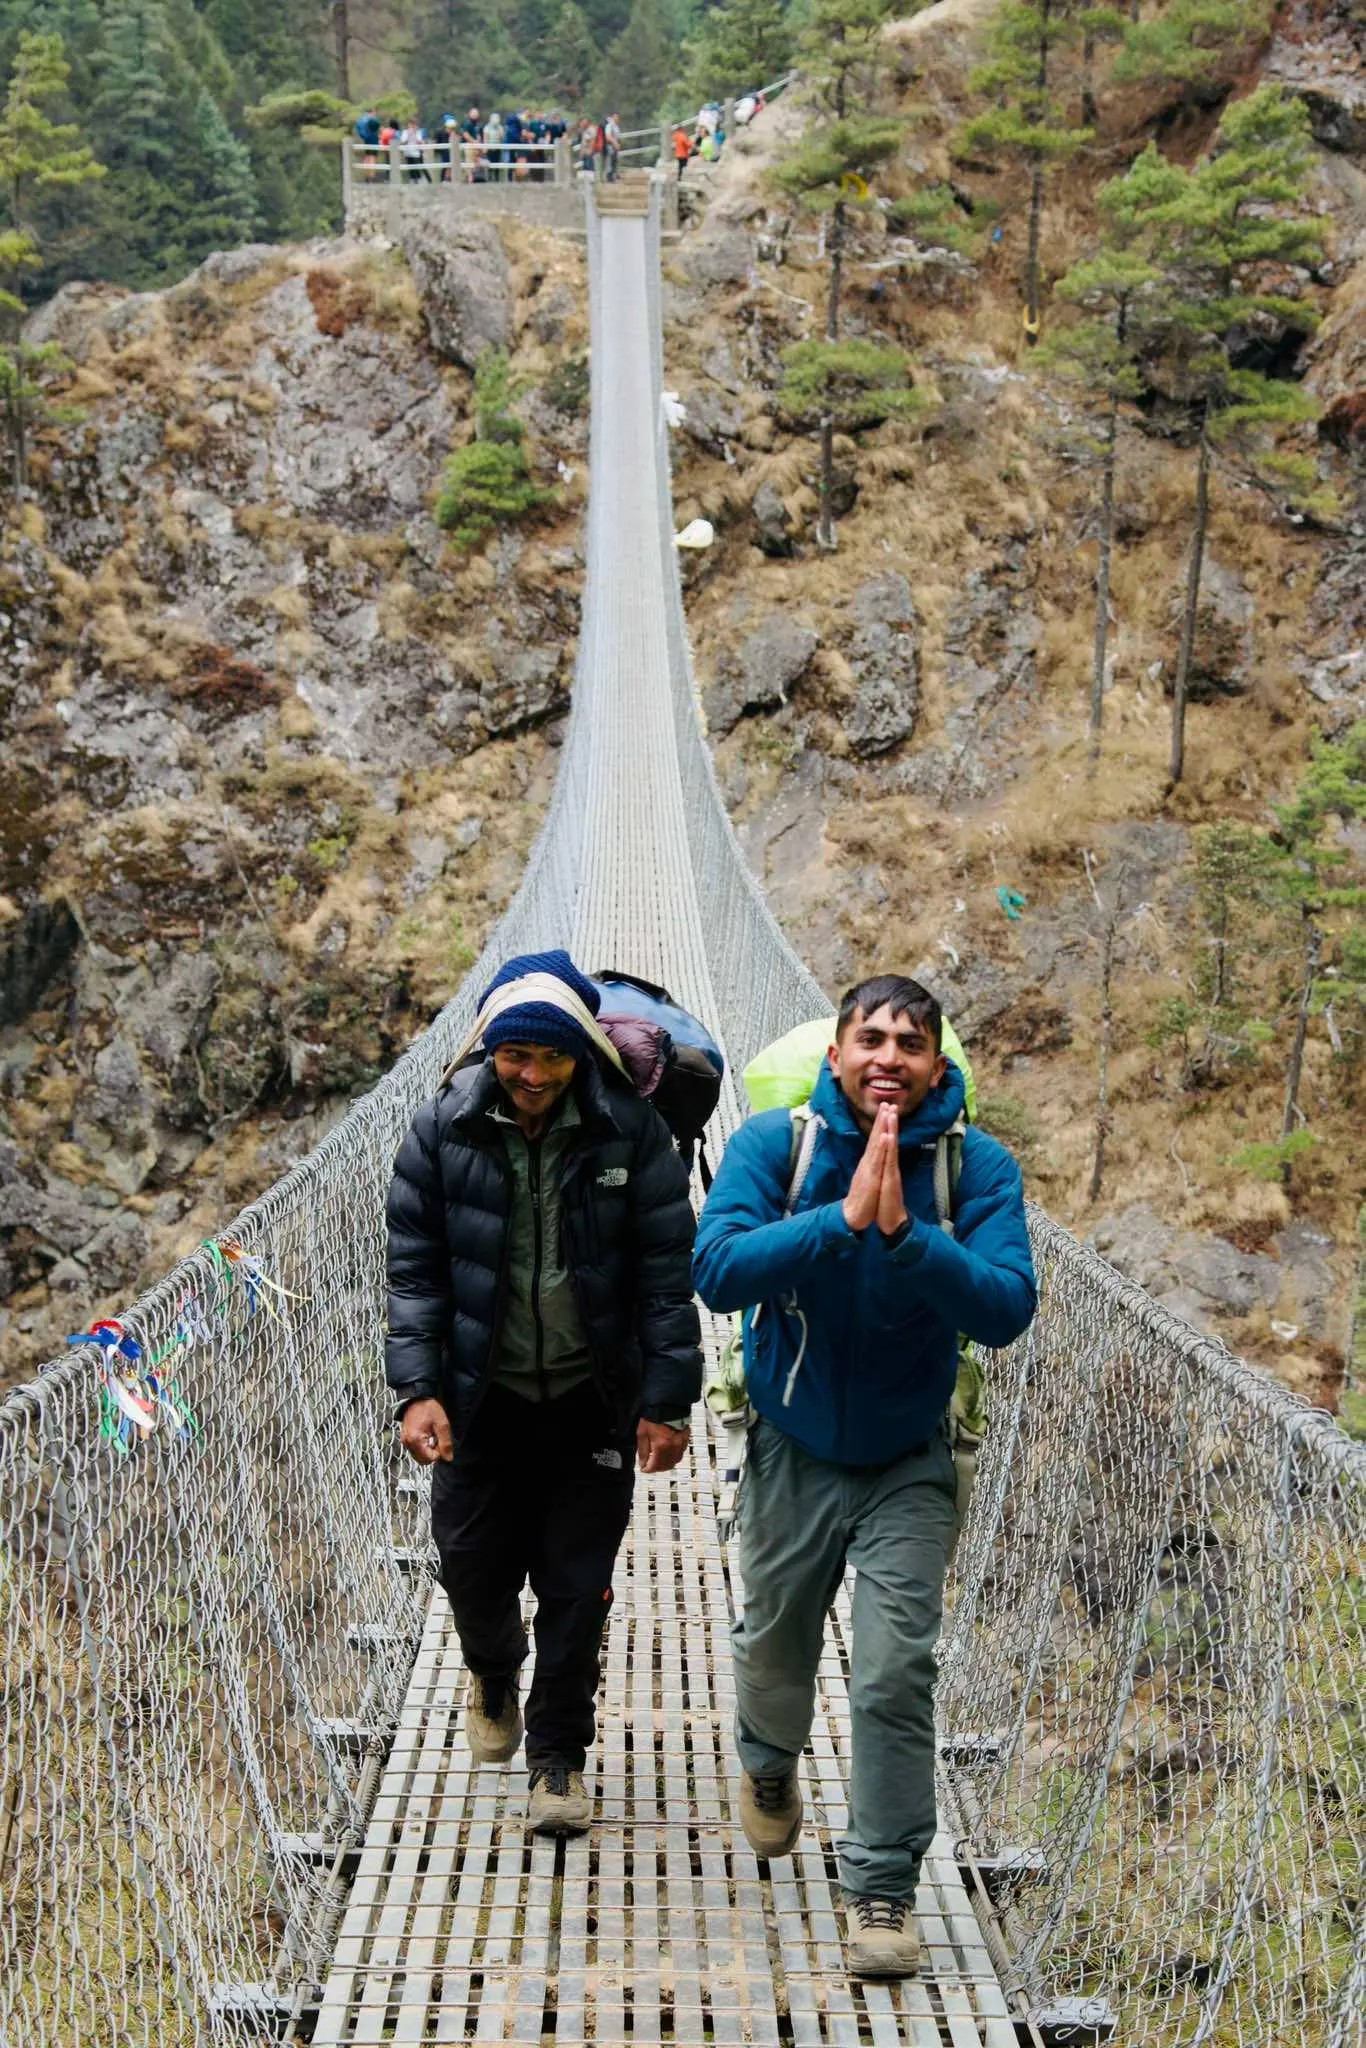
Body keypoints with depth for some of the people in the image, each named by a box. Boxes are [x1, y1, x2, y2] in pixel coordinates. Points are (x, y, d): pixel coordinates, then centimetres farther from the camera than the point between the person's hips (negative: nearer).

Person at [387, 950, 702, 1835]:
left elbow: (666, 1273, -6)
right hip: (481, 1398, 1)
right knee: (474, 1568, 10)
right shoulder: (443, 1132, -8)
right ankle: (494, 1676, 44)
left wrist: (667, 1402, -7)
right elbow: (414, 1270, -2)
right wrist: (417, 1388, -11)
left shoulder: (632, 1133, -10)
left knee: (577, 1587, 4)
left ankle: (558, 1753, 22)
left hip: (592, 1399, -1)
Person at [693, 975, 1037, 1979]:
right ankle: (769, 1764, 54)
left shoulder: (979, 1166, -15)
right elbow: (718, 1270, -29)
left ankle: (884, 1885, 8)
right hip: (793, 1452, 1)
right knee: (774, 1649, 21)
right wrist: (846, 1217, -39)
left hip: (908, 1462, -1)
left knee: (896, 1676, -8)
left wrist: (905, 1234, -39)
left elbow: (1007, 1308, -25)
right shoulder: (775, 1143, -16)